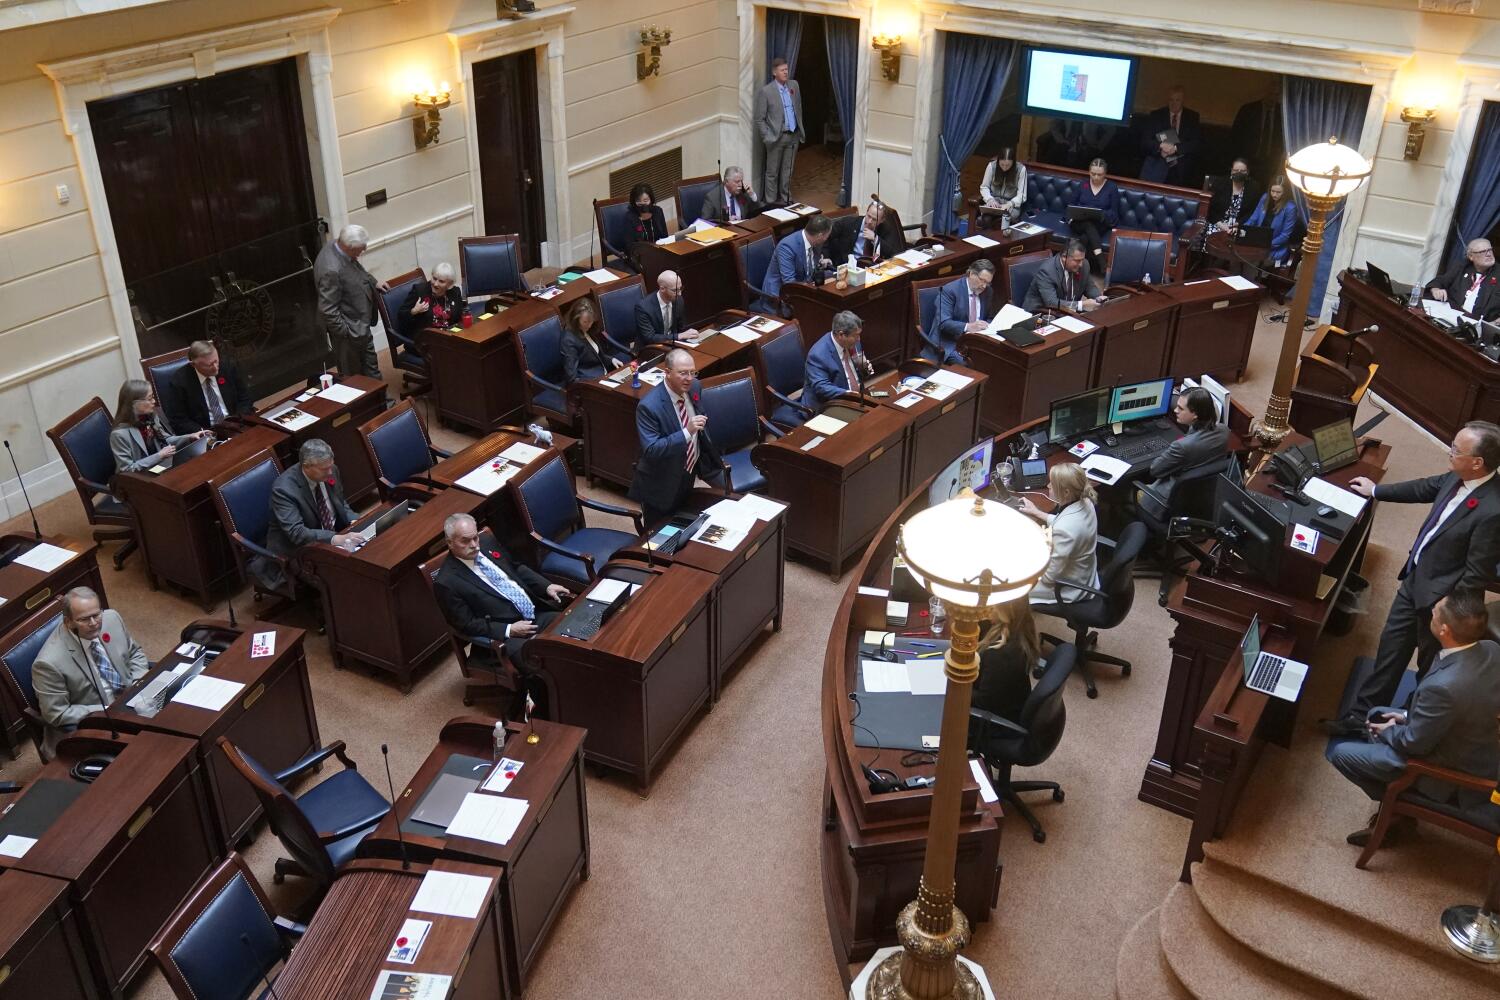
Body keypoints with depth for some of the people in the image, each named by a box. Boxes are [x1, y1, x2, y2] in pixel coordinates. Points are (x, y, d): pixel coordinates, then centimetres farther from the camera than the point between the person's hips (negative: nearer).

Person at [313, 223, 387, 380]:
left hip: (361, 324, 9)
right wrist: (344, 333, -23)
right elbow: (328, 308, -29)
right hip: (349, 330, -9)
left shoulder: (341, 249, -5)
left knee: (370, 367, 25)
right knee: (353, 375, 11)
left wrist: (373, 282, 9)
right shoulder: (331, 269, -34)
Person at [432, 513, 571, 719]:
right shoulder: (446, 582, -14)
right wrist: (509, 630, -18)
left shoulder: (487, 541, 4)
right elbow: (467, 624, -10)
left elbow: (518, 568, 18)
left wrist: (547, 587, 3)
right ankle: (547, 715, -7)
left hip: (537, 613, 7)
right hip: (504, 636, -7)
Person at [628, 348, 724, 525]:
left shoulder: (693, 387, -6)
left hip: (689, 471, 6)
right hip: (661, 485, -6)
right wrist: (687, 432, -39)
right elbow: (650, 450, -32)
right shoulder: (649, 406, -28)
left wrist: (713, 457, 12)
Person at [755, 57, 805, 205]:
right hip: (776, 137, -5)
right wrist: (767, 138, -11)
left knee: (787, 171, 13)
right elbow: (759, 119, -7)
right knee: (772, 171, 4)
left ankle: (786, 199, 24)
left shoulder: (794, 85, 6)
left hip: (793, 136, 5)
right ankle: (771, 202, 13)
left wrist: (800, 130, 14)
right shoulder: (765, 91, -11)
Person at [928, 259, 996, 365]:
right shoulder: (949, 290, -10)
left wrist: (987, 326, -6)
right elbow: (943, 323, -18)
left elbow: (990, 319, 19)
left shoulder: (988, 292, 10)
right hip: (950, 344, -6)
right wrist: (967, 327, -31)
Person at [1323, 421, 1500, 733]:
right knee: (1390, 650, 17)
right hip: (1414, 579, 8)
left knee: (1430, 670, 16)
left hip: (1439, 598, -7)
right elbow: (1426, 488, 14)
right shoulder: (1457, 478, -9)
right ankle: (1360, 716, 30)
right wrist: (1375, 490, 26)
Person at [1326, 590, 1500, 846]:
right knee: (1377, 714, 25)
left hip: (1443, 770, -8)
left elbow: (1414, 744, -24)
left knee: (1338, 749, 1)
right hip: (1474, 752, 8)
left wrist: (1387, 730, -4)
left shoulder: (1442, 686, -41)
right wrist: (1409, 716, 3)